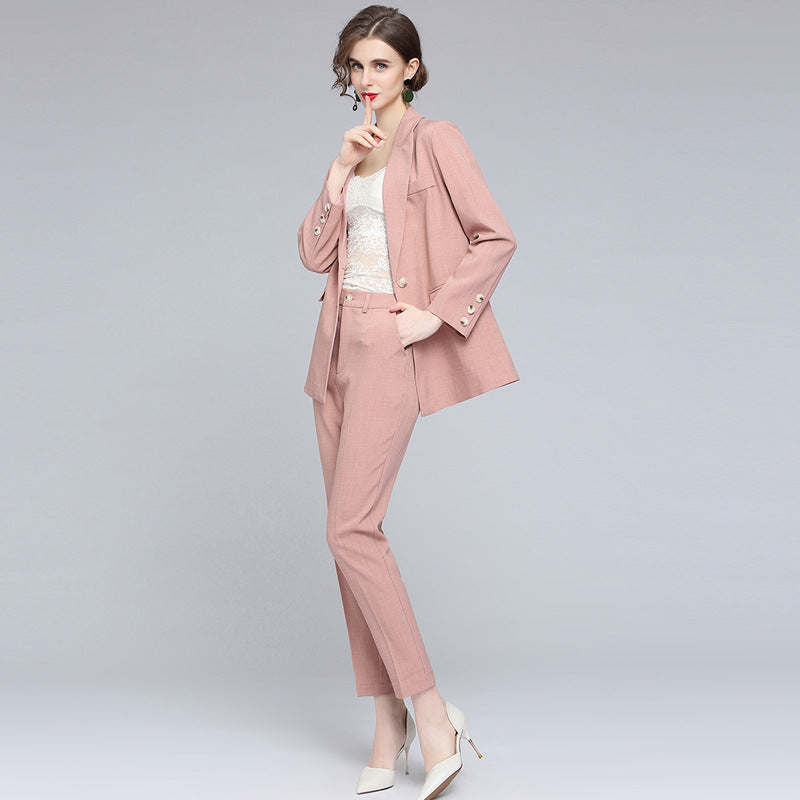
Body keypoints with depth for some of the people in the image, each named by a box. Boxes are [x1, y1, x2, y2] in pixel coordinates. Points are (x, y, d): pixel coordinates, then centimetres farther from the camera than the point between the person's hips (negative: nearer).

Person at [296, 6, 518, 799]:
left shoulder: (435, 140, -2)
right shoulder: (353, 151, 18)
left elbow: (496, 238, -8)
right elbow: (315, 255, 9)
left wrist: (436, 315, -14)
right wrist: (339, 171, -2)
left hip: (390, 347, -8)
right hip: (338, 345, 8)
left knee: (352, 528, -15)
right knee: (351, 532, 5)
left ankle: (432, 716, -5)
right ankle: (389, 721, 15)